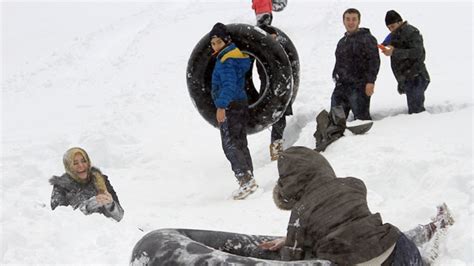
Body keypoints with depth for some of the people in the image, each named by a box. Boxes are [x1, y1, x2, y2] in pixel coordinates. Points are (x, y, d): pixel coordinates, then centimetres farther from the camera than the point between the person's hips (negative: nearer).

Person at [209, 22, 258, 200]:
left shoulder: (226, 61, -15)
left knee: (230, 145, -12)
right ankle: (249, 180, 17)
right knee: (240, 144, 14)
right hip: (241, 105, 10)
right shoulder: (237, 56, 16)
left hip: (230, 106, -10)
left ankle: (245, 179, -22)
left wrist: (221, 106, -36)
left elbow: (229, 84, -27)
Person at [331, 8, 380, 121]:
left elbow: (374, 61, -12)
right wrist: (335, 77, 24)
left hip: (359, 87, -7)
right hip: (341, 86, 8)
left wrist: (370, 81, -20)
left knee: (361, 118, -7)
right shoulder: (342, 42, 21)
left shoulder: (367, 39, -3)